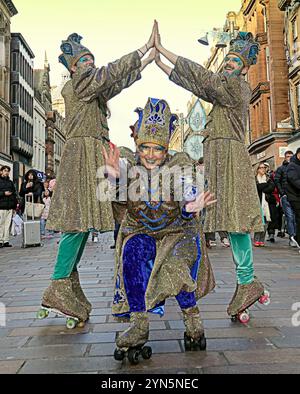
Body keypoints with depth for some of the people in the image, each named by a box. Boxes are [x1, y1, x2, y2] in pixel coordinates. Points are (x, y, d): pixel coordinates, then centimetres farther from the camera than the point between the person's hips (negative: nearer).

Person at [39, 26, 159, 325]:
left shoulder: (93, 89, 25)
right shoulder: (78, 83, 1)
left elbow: (120, 82, 28)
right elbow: (112, 72, -5)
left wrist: (149, 60, 31)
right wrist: (146, 47, 0)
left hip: (94, 155, 9)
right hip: (82, 152, -9)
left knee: (83, 219, 3)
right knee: (79, 218, -16)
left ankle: (68, 282, 8)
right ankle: (58, 287, -12)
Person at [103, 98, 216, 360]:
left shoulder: (180, 165, -7)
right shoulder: (129, 165, -4)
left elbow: (187, 200, -15)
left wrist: (190, 209, -38)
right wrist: (115, 177, -37)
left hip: (178, 230, -1)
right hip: (140, 230, 2)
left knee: (178, 263, -29)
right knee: (132, 254, -29)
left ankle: (192, 318, -6)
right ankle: (139, 325, -21)